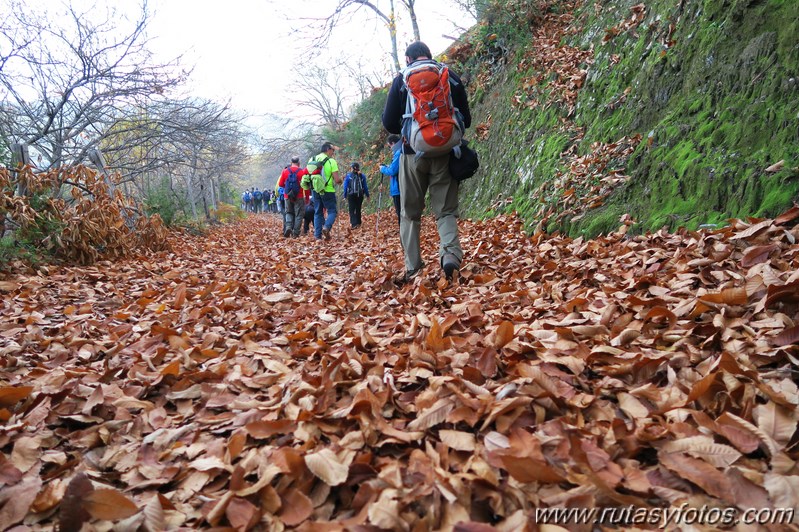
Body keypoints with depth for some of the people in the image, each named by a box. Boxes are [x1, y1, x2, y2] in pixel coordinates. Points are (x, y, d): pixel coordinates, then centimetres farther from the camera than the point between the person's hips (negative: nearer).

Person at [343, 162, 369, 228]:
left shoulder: (348, 175, -2)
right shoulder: (362, 176, 2)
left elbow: (345, 187, -1)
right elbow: (365, 186, 7)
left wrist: (345, 196, 6)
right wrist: (367, 195, 16)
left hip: (351, 195, -3)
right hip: (360, 195, 3)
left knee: (352, 210, -2)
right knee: (358, 209, 17)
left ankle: (354, 224, -16)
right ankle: (358, 223, 24)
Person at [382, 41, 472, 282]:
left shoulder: (401, 80, 2)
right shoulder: (451, 77, 7)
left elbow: (389, 123, -1)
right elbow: (465, 120, 9)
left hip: (414, 153, -1)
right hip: (445, 153, 1)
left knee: (410, 213, 9)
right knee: (446, 210, 6)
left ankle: (413, 269, 4)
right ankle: (451, 253, -20)